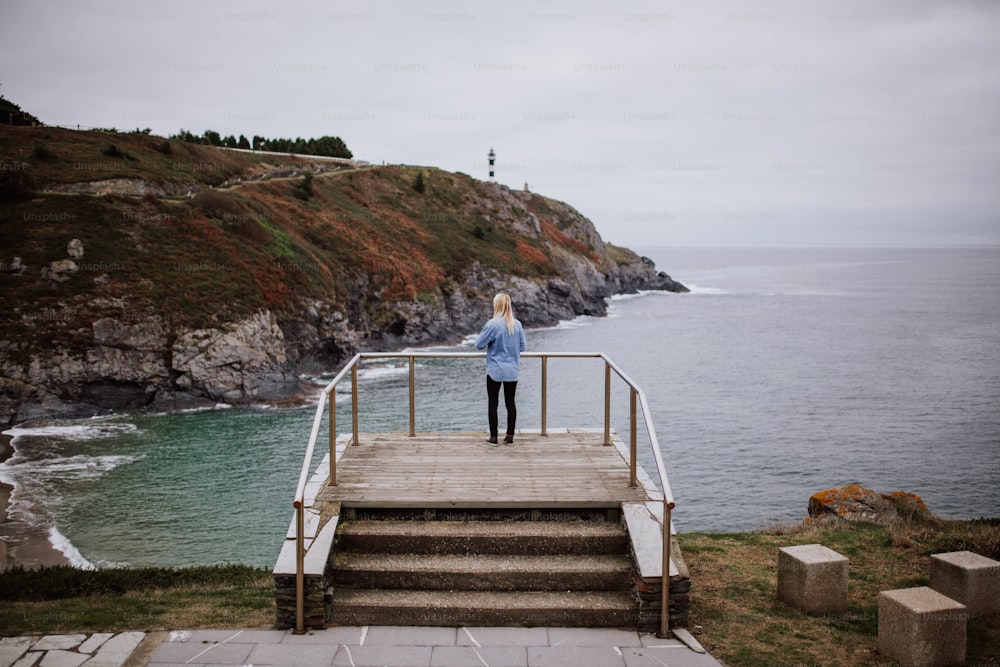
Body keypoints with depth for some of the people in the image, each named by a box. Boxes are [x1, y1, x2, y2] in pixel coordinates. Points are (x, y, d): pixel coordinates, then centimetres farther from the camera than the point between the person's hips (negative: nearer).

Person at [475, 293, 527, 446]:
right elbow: (523, 346, 6)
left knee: (493, 403, 5)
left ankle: (493, 437, 8)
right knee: (510, 402, 10)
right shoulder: (517, 324, -1)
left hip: (495, 371, -4)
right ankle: (510, 437, 12)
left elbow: (479, 344, -7)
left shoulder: (492, 324, -13)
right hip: (512, 371, 4)